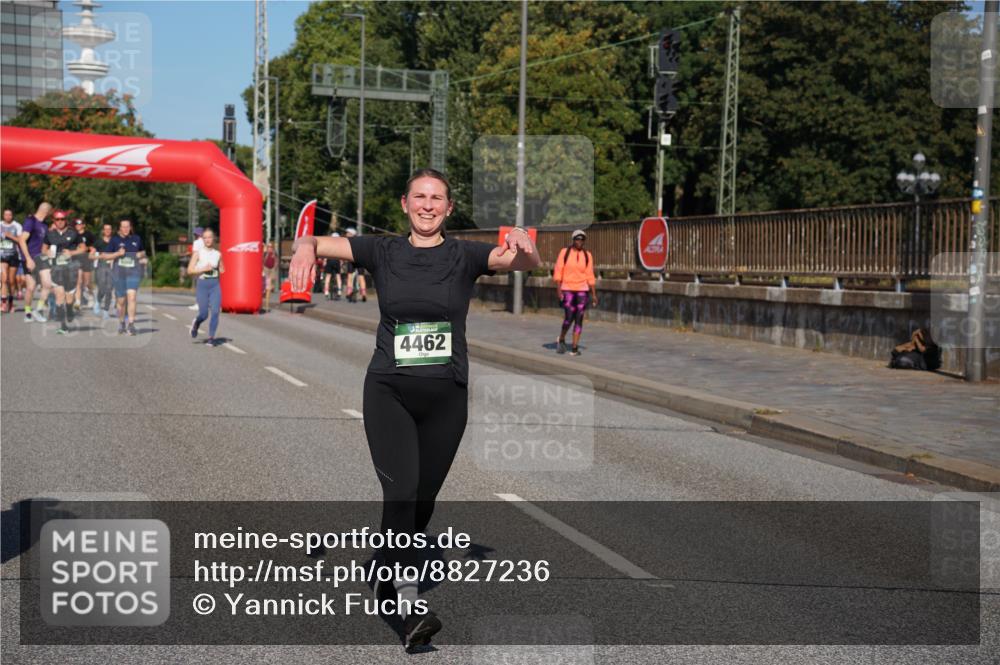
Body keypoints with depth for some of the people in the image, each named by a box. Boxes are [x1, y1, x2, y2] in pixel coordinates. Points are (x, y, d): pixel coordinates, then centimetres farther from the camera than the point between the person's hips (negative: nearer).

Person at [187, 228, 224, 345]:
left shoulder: (218, 254, 8)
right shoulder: (198, 253, 0)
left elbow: (221, 269, 22)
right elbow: (190, 270, -4)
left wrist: (222, 270, 1)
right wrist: (204, 269, -14)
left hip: (215, 284, 2)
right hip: (202, 284, -2)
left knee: (215, 311, -11)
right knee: (204, 314, -3)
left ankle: (211, 337, -1)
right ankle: (196, 323, 32)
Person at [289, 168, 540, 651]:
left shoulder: (464, 256, 0)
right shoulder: (383, 252, 2)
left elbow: (522, 261, -15)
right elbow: (319, 243, -6)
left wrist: (524, 248, -39)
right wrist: (306, 247, -30)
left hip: (446, 396, 1)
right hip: (388, 392, -1)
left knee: (423, 499, 11)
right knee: (400, 492, -17)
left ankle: (391, 566, 38)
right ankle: (409, 608, -18)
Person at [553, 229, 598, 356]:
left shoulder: (587, 255, 4)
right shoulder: (564, 252, -2)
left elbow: (589, 276, 7)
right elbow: (558, 272, -3)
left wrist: (593, 294, 3)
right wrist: (558, 290, -12)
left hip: (582, 290, 2)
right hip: (567, 289, -2)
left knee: (578, 319, -2)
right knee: (569, 318, -9)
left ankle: (574, 348, 2)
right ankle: (561, 340, 19)